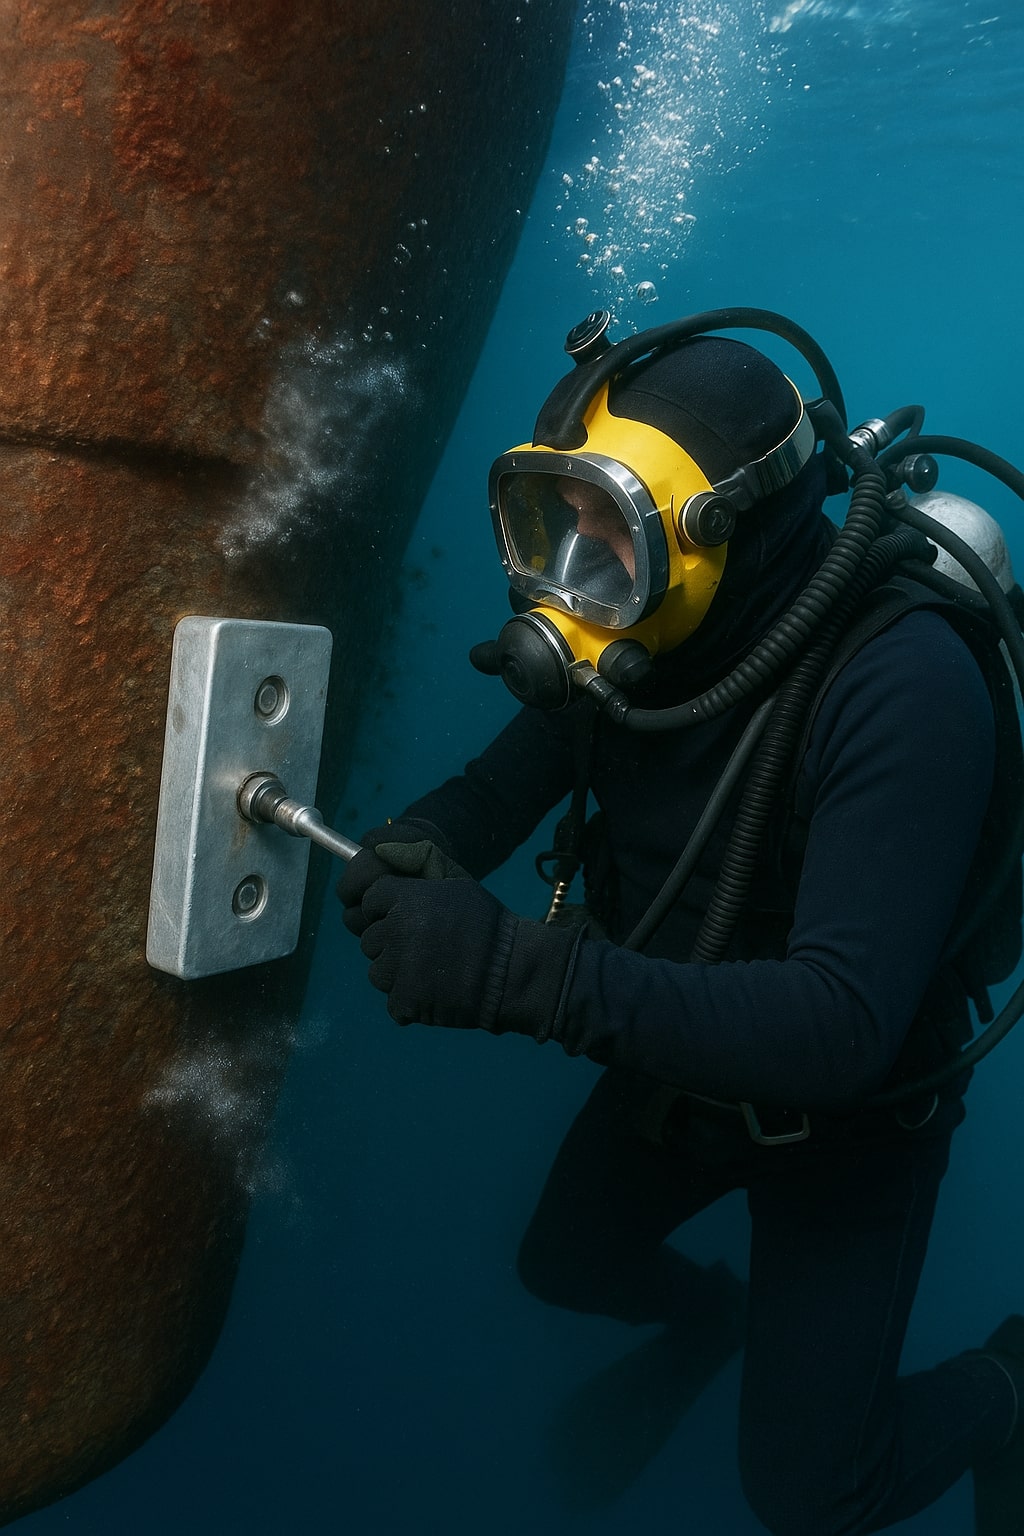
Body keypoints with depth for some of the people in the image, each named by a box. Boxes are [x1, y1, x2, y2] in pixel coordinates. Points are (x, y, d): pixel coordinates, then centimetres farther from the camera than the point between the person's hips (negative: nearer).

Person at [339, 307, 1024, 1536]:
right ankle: (708, 1315, 57)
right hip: (678, 1054, 6)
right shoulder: (643, 633, -17)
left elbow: (839, 1029, -42)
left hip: (849, 1104, -5)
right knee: (563, 1263, 25)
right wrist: (418, 846, -29)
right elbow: (505, 778, -4)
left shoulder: (904, 684, -36)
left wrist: (517, 968, -52)